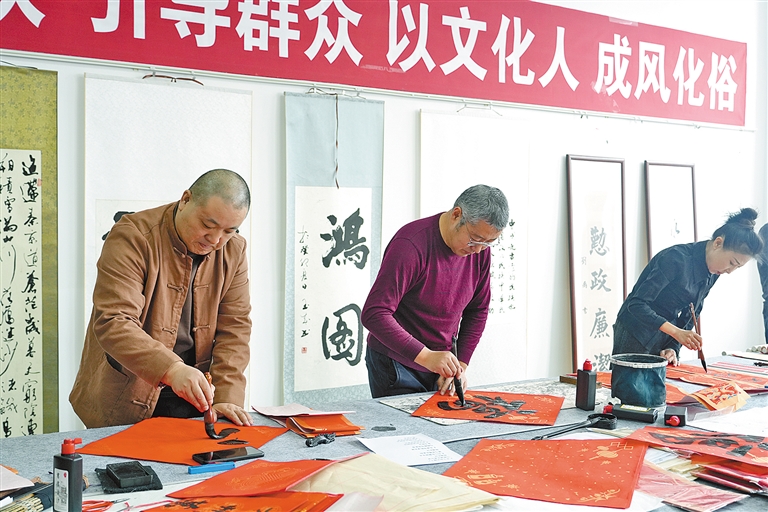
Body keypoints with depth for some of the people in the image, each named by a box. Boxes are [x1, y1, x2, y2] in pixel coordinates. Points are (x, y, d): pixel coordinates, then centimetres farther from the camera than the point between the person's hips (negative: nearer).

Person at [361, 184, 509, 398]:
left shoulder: (481, 250, -4)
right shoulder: (411, 245, -25)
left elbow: (477, 311, 8)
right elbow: (374, 314, -29)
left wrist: (460, 364, -2)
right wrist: (425, 356, -34)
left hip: (442, 363, 6)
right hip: (396, 366, -6)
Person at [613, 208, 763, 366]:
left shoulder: (712, 275, 0)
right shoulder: (676, 259, -25)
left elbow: (689, 316, 6)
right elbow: (637, 304, -28)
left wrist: (673, 348, -7)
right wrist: (677, 332, -35)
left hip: (665, 337, 7)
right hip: (636, 335, -7)